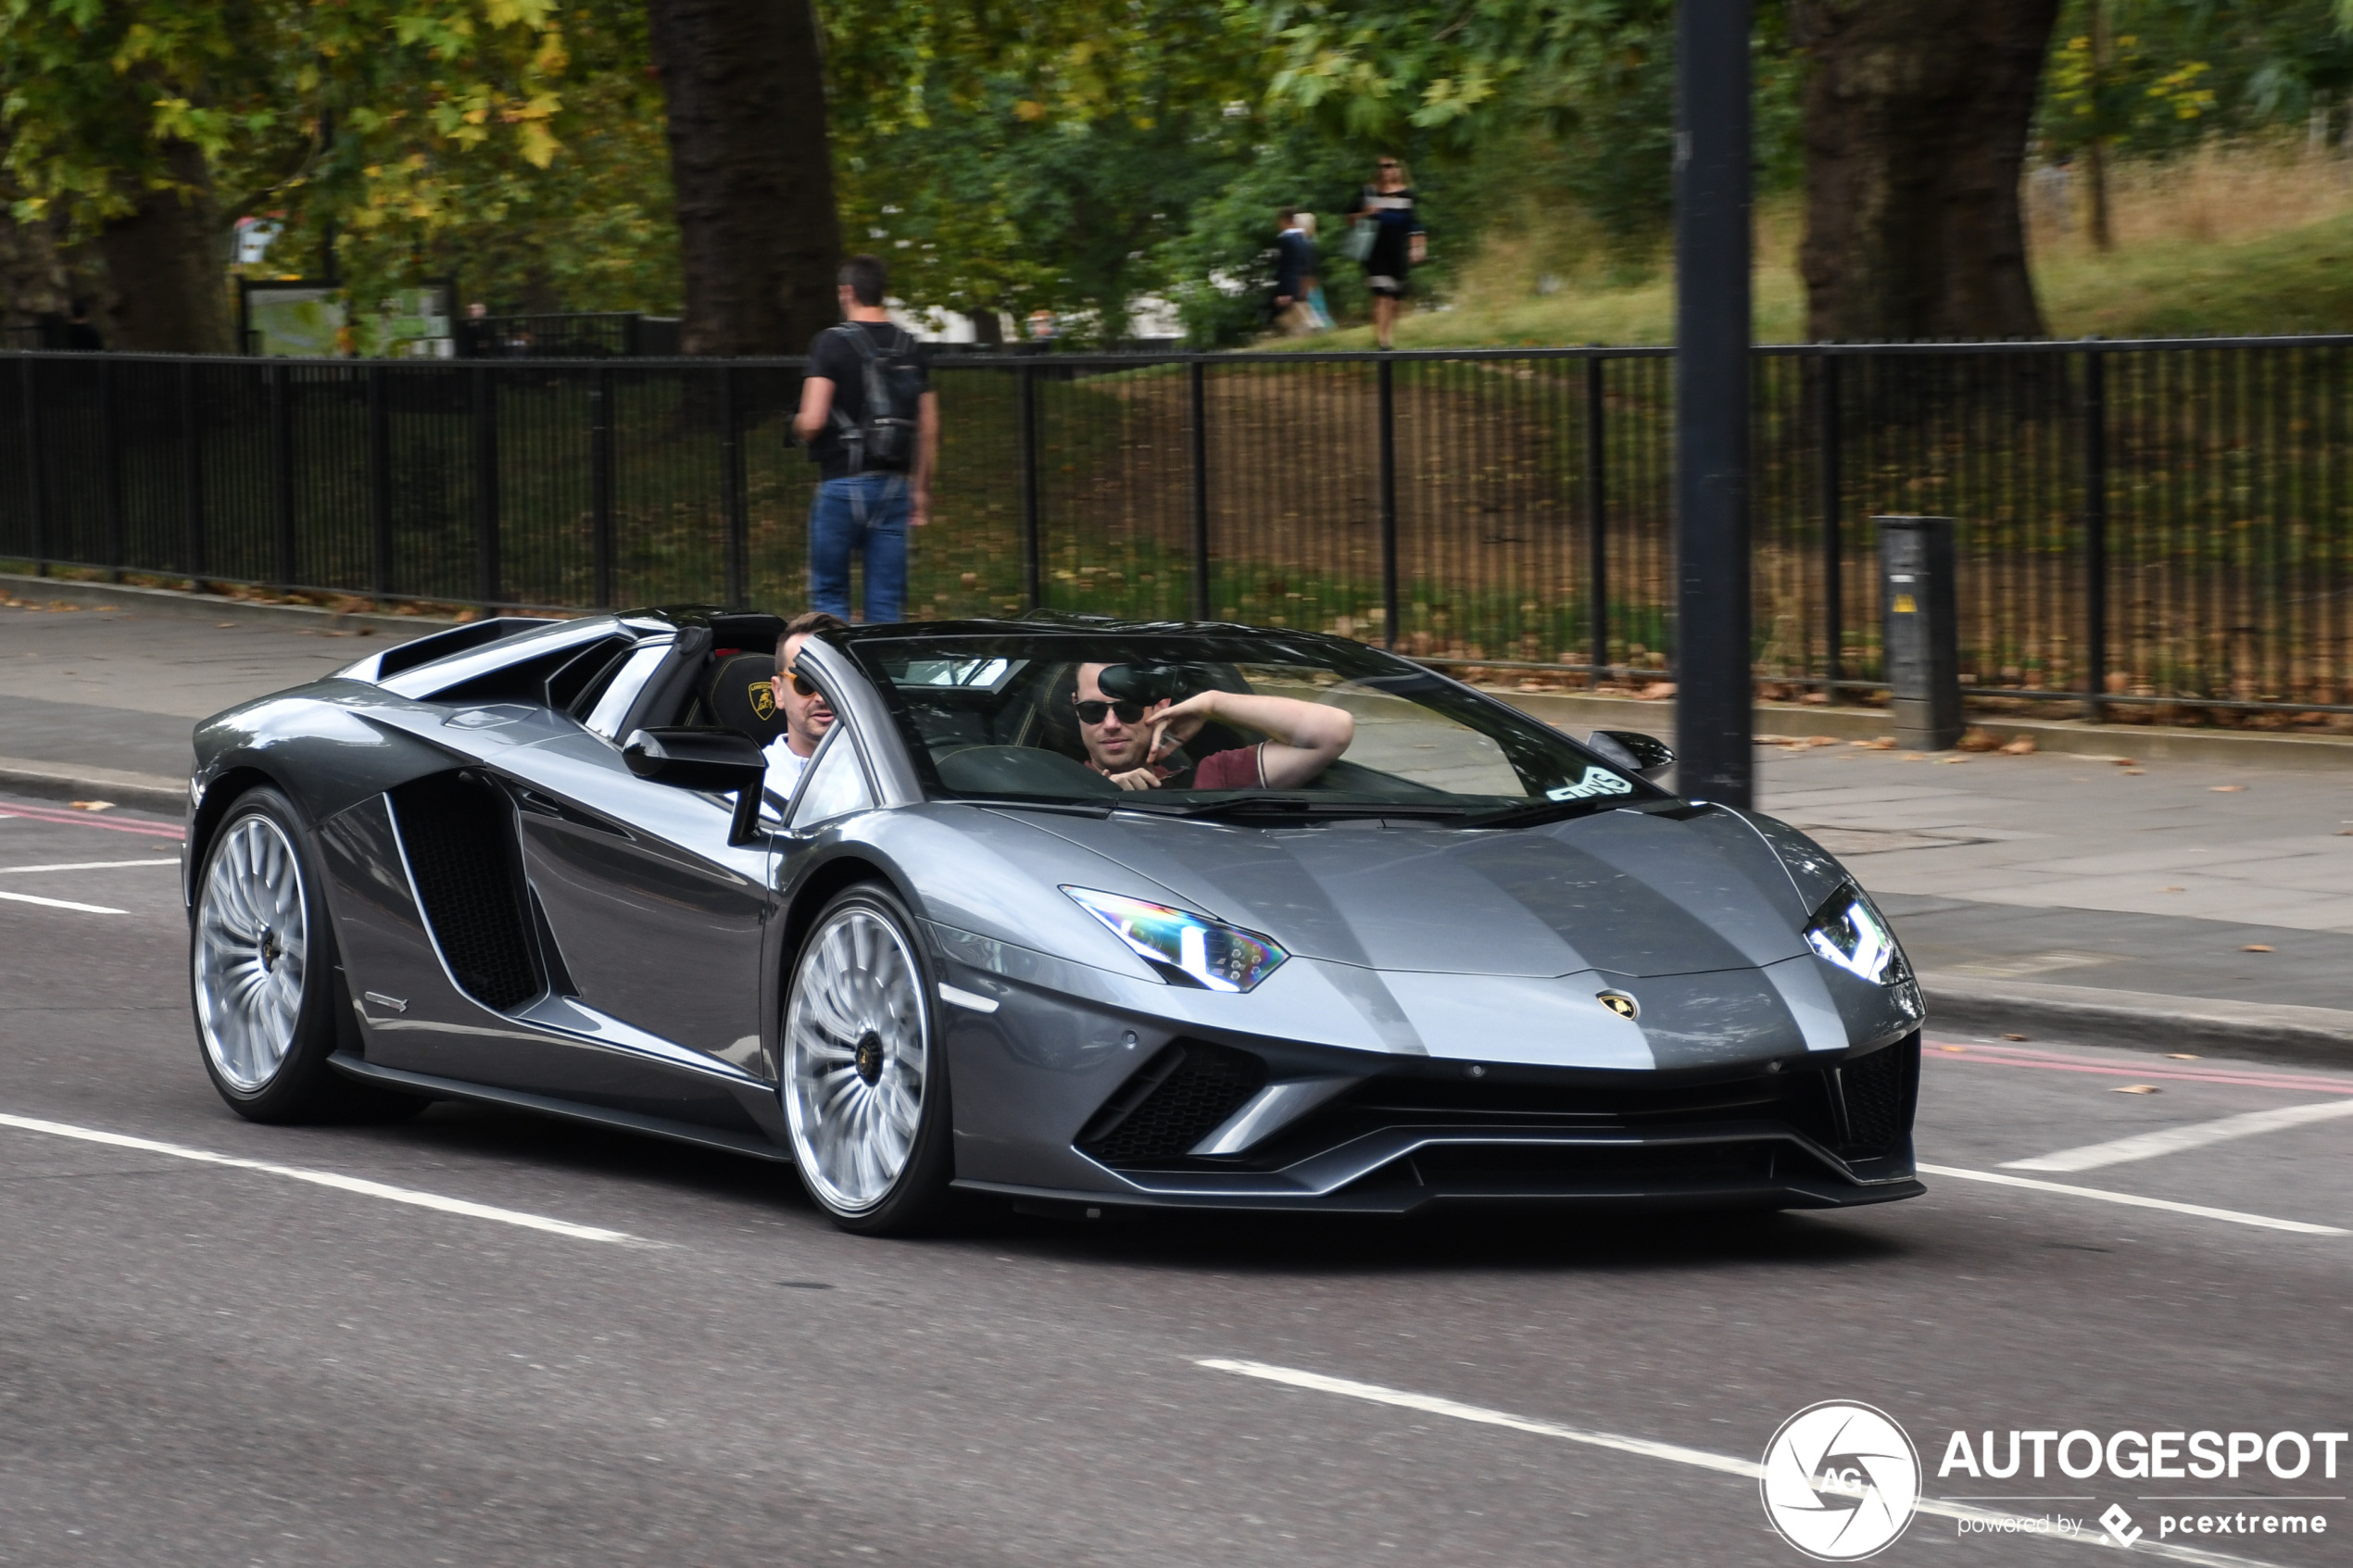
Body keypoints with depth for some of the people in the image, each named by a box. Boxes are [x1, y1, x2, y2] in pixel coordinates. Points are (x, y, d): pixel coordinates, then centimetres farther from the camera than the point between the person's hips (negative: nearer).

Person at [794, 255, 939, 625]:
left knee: (829, 595, 5)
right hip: (894, 484, 4)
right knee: (886, 601, 5)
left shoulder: (833, 343, -9)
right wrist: (921, 489, 18)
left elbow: (812, 422, -17)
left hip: (843, 484, -4)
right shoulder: (910, 347, 7)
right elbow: (929, 428, 9)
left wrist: (798, 426, 7)